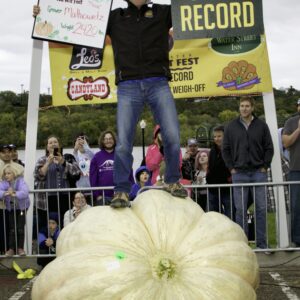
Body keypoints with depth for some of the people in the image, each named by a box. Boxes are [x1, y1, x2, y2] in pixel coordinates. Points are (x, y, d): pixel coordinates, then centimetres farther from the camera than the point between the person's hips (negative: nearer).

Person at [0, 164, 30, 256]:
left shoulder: (20, 181, -19)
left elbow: (25, 192, -35)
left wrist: (15, 194, -48)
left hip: (21, 207, -2)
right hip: (10, 208, 2)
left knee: (20, 228, 0)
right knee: (12, 229, 3)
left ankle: (20, 248, 10)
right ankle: (11, 249, 9)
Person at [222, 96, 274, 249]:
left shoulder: (261, 125, 4)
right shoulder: (231, 126, 5)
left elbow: (269, 148, 7)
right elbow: (225, 149, 8)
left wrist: (265, 167, -2)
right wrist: (231, 168, 0)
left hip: (259, 173, 0)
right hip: (239, 173, 0)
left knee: (261, 208, 1)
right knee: (240, 209, 1)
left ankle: (262, 243, 9)